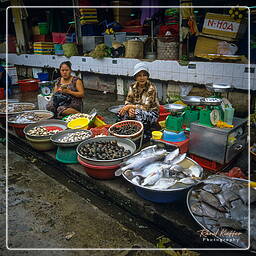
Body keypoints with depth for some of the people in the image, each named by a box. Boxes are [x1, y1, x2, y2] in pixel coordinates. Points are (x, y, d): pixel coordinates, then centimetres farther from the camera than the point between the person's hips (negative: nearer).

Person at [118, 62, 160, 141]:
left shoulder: (151, 88, -18)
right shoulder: (133, 87, -1)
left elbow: (145, 107, -24)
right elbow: (127, 101, -2)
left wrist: (130, 106, -26)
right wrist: (129, 109, -24)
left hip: (151, 113, -4)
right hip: (136, 111, 5)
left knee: (139, 114, -36)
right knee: (121, 114, -21)